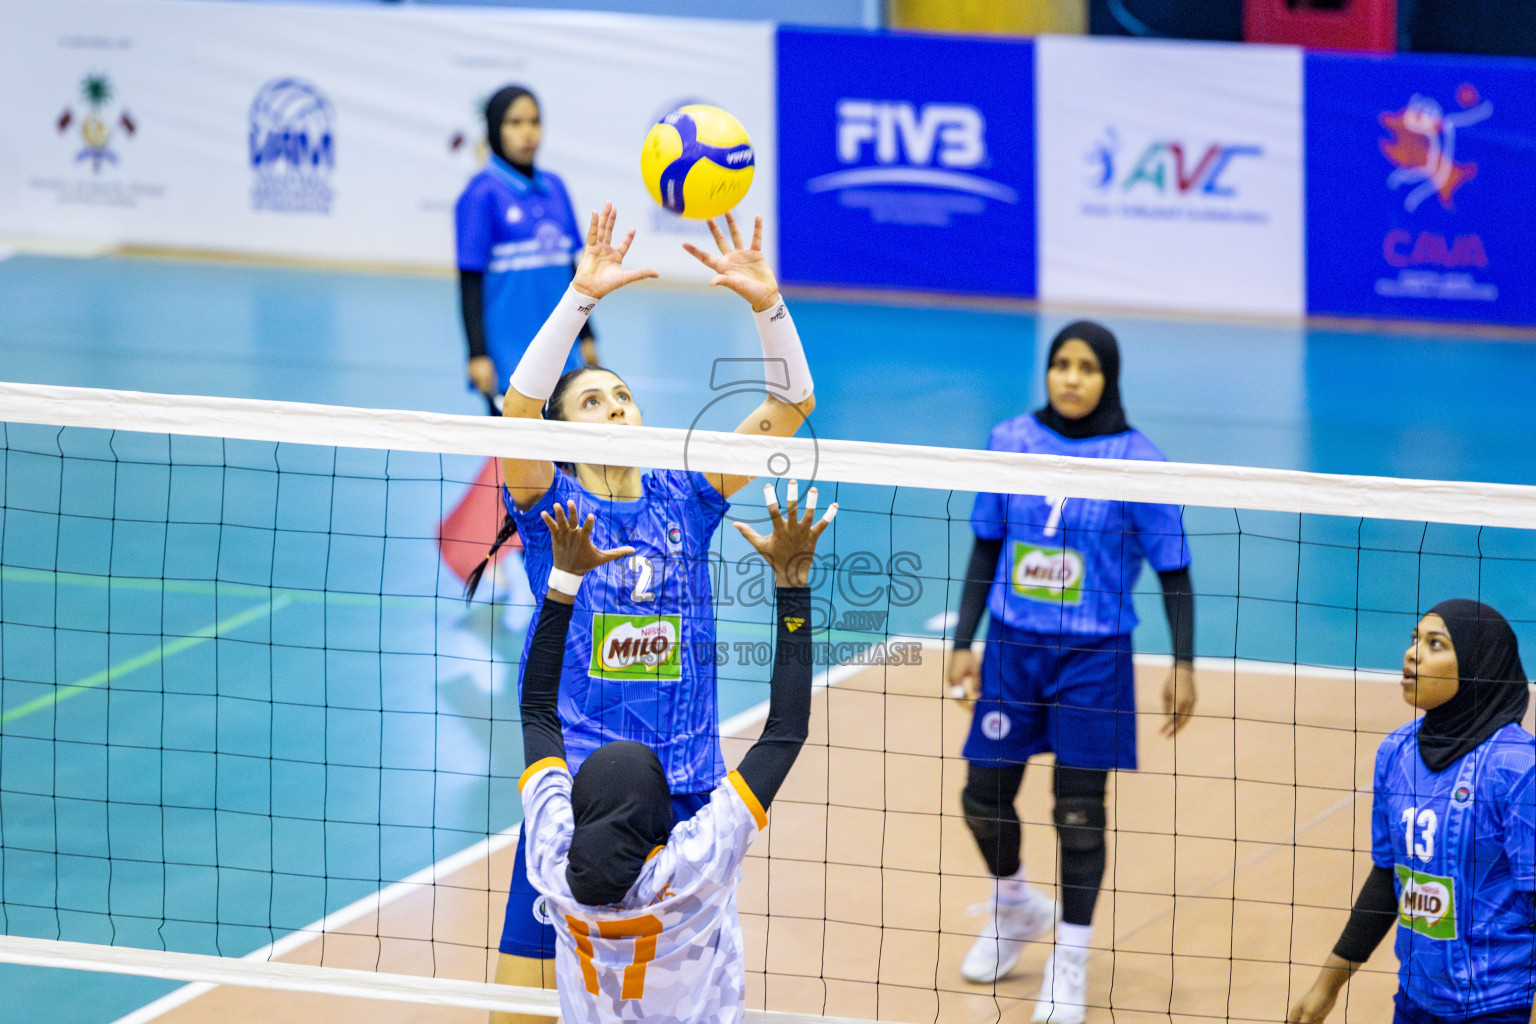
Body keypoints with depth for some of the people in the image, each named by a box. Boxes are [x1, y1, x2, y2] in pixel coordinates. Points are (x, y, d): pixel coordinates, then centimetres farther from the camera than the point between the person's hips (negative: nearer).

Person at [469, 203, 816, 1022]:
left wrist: (766, 302, -14)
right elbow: (518, 404, -20)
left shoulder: (683, 498, 7)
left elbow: (790, 405, 1)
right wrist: (581, 295, -28)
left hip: (688, 790, 3)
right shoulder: (551, 506, -1)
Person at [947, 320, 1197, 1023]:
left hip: (1092, 659, -3)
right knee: (985, 795, 8)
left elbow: (1173, 571, -3)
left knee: (1078, 812, -1)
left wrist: (1183, 665, -9)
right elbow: (987, 550, 9)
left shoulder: (1135, 460, -9)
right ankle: (1014, 909, 38)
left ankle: (1070, 964, 13)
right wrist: (963, 643, 7)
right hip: (1013, 648, 3)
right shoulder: (1010, 443, 0)